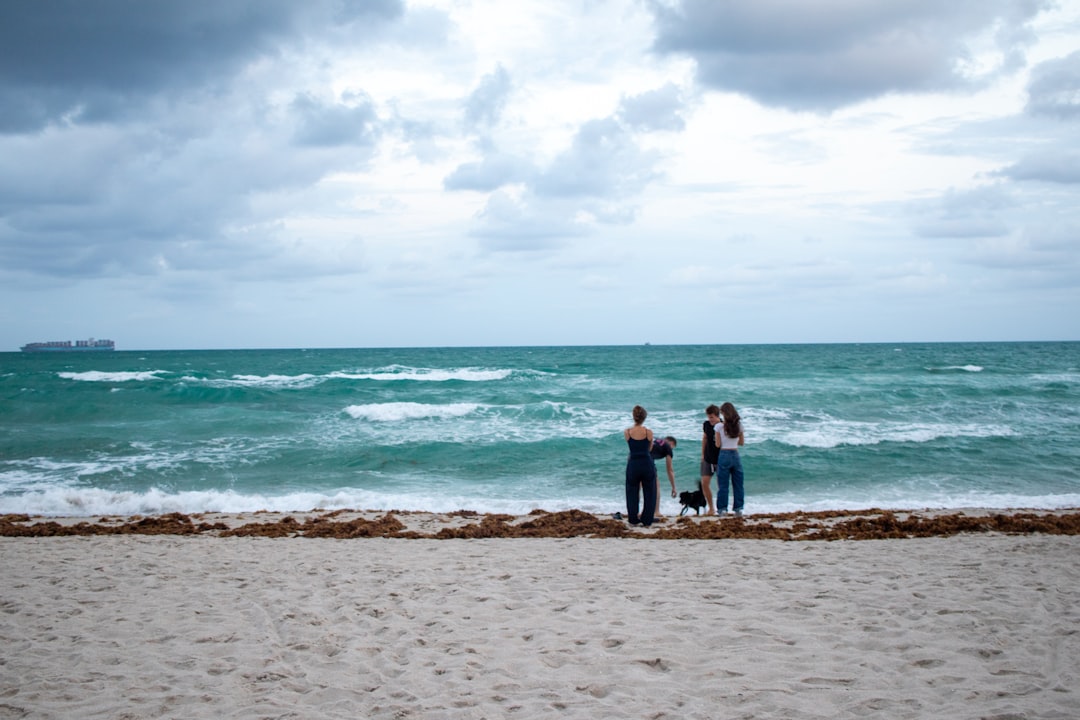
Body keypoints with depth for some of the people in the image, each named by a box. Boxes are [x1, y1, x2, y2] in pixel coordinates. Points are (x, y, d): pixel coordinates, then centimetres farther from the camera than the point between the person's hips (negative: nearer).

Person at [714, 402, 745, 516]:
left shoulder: (719, 426, -10)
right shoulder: (739, 425, 0)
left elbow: (718, 445, -7)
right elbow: (741, 442, 9)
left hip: (724, 455, -3)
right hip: (735, 455, 3)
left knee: (723, 484, 3)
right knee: (738, 483, 10)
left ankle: (722, 508, 5)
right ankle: (738, 508, 12)